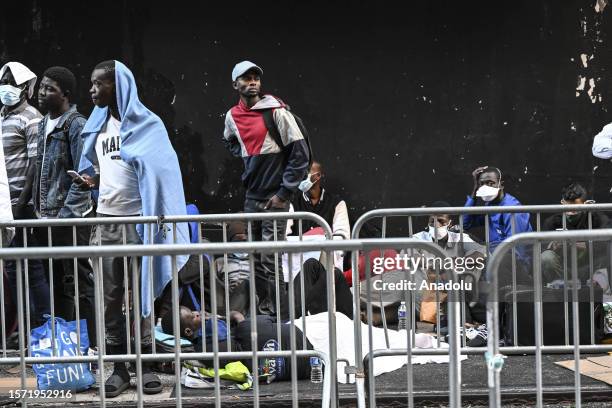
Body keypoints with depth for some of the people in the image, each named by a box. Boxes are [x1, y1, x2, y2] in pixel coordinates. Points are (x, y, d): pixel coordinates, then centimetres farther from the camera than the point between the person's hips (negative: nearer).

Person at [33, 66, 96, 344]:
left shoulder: (76, 125, -9)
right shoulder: (43, 125, 15)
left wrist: (66, 214, -17)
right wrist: (38, 209, 12)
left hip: (69, 218, -8)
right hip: (47, 218, 8)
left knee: (79, 282, -4)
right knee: (58, 283, 14)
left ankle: (91, 343, 2)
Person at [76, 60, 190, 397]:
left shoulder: (146, 124, -3)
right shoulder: (97, 125, 13)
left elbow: (160, 173, -6)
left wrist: (159, 218, -15)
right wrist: (91, 180, 0)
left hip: (138, 220, -5)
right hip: (105, 220, 5)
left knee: (140, 294, 1)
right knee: (110, 297, 4)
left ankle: (145, 363, 9)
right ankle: (118, 367, 10)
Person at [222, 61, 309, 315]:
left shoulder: (276, 111, -9)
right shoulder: (232, 116, 8)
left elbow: (300, 153, -10)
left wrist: (284, 193, -12)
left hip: (275, 197, -6)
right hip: (251, 196, 6)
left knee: (270, 261, -11)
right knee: (255, 261, 10)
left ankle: (280, 316, -4)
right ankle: (264, 312, 19)